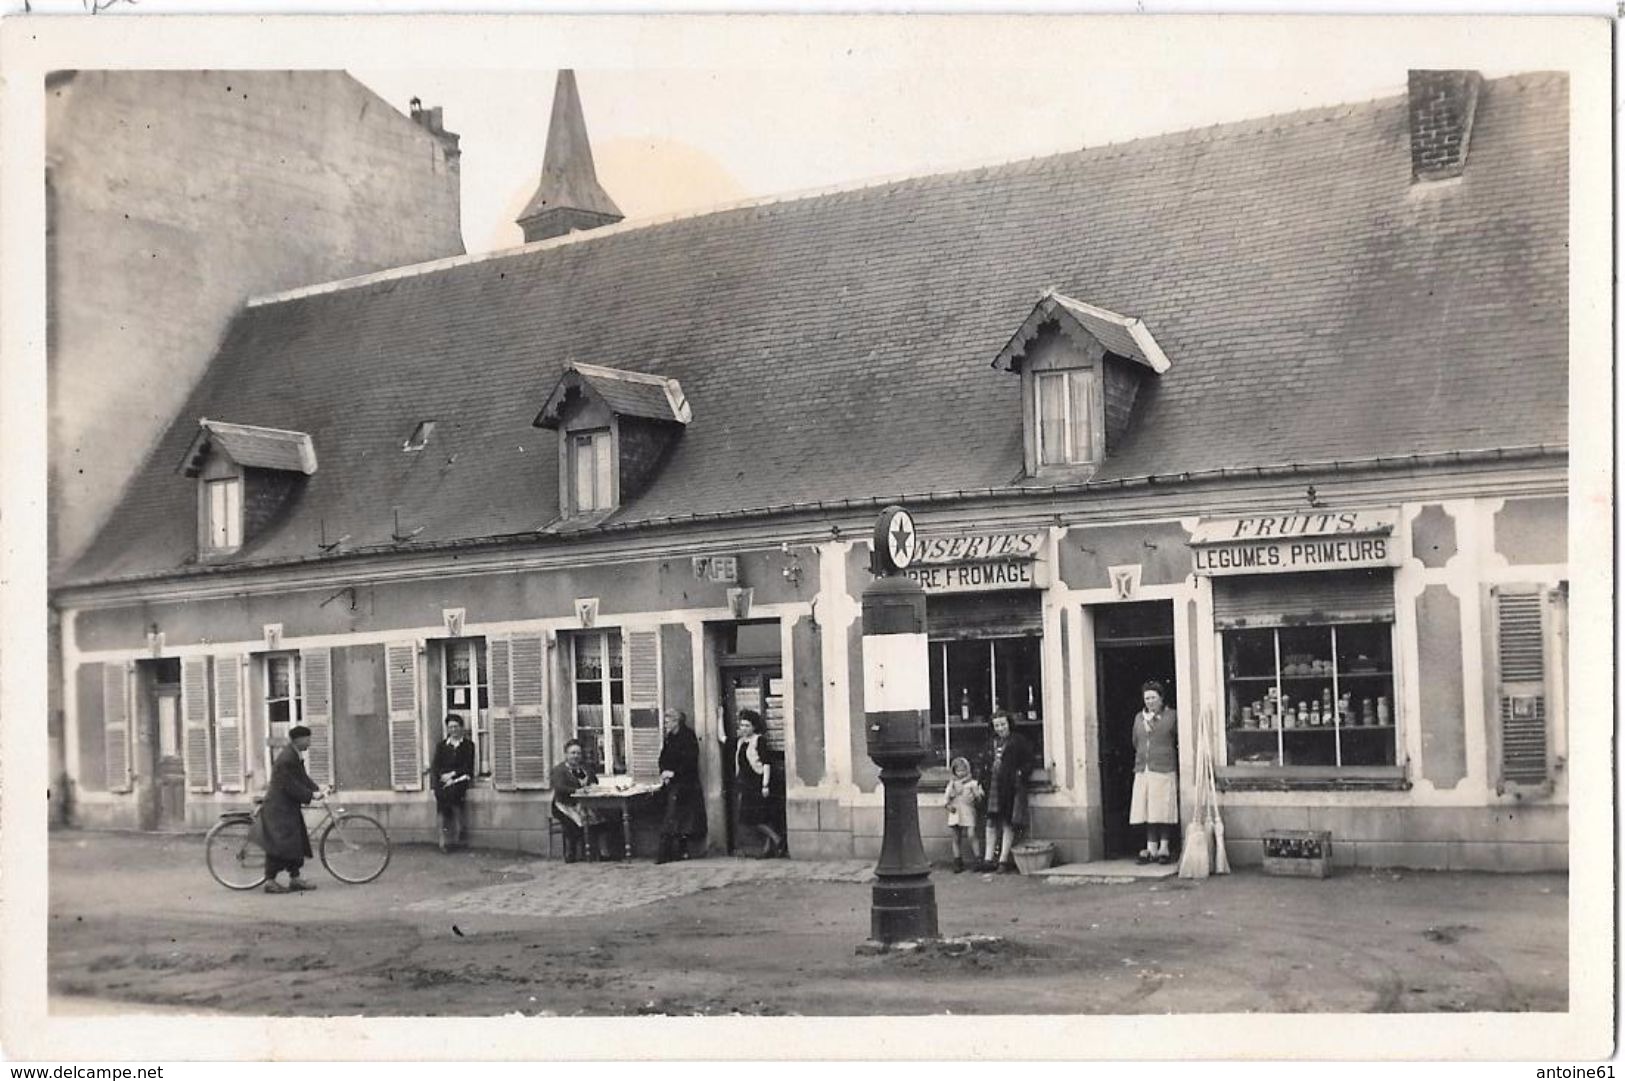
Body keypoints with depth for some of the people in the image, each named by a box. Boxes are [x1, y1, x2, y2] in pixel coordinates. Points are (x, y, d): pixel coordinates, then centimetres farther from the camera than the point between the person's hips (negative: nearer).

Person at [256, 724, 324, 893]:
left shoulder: (295, 755, 11)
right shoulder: (286, 758, -22)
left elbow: (303, 778, 15)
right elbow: (290, 786, -24)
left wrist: (317, 789, 0)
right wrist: (311, 795, -19)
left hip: (289, 808, 11)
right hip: (279, 809, -11)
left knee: (296, 843, 11)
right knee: (278, 844, -7)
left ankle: (295, 879, 16)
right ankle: (270, 881, 0)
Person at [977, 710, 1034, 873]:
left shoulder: (1018, 741, -1)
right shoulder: (992, 742, 15)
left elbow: (1028, 762, -1)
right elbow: (985, 763, 19)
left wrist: (1020, 775, -13)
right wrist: (983, 782, 10)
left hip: (1010, 787, -5)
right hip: (994, 786, 5)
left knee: (1008, 824, -1)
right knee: (991, 823, 6)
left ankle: (1003, 860, 3)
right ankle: (988, 859, 11)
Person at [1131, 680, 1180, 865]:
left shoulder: (1172, 716, 2)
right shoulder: (1139, 717, 14)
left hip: (1164, 769, -4)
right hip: (1143, 770, 4)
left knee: (1163, 811, -2)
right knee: (1148, 811, 1)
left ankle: (1164, 848, 4)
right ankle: (1151, 849, 3)